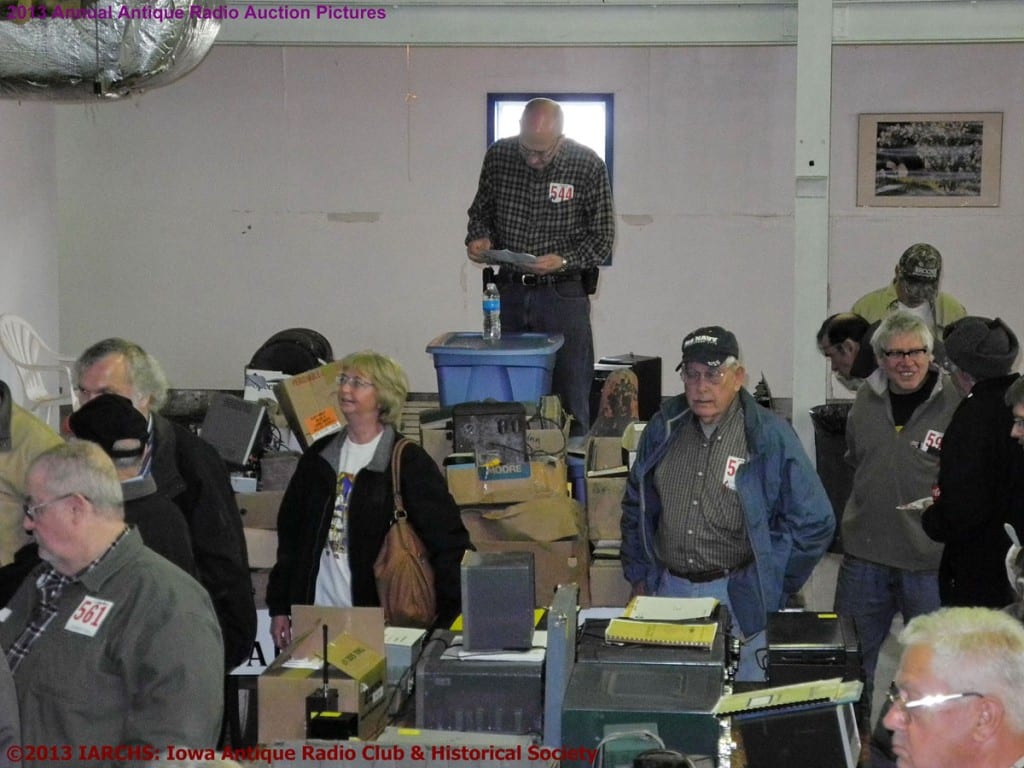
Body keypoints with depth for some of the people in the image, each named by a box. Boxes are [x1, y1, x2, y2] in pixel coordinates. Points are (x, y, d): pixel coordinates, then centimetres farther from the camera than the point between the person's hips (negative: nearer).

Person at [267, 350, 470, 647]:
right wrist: (279, 608, 12)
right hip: (315, 617, 5)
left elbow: (449, 543, -7)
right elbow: (289, 531, 16)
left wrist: (444, 620, -13)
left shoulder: (408, 462, -4)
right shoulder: (320, 456, 12)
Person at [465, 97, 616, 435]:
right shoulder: (498, 156, -1)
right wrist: (478, 239, -7)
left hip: (563, 292, -3)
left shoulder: (588, 166, -10)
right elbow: (481, 210, 14)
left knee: (570, 399, 1)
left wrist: (563, 261, -22)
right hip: (510, 292, 3)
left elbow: (602, 239, -5)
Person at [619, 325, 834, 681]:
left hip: (738, 600, -4)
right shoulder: (663, 428, 6)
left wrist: (770, 588, -4)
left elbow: (814, 522, -5)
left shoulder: (769, 437, -7)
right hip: (668, 590, 4)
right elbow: (636, 507, 18)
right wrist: (639, 578, 13)